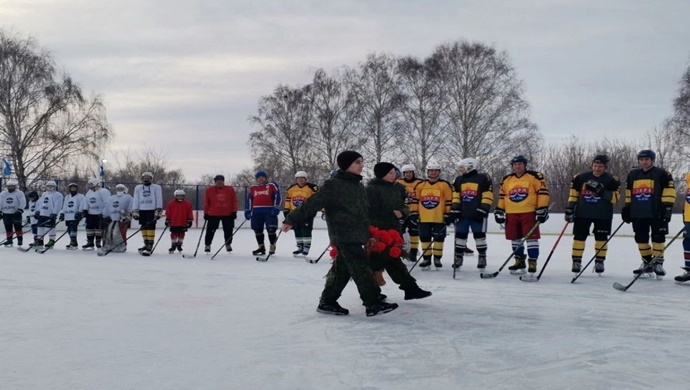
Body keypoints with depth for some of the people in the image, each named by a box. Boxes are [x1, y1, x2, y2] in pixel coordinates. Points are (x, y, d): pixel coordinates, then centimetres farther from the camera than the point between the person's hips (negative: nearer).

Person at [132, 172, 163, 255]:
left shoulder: (156, 187, 5)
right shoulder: (138, 188, 15)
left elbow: (159, 200, -1)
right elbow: (136, 200, 11)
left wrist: (158, 211, -9)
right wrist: (135, 212, 3)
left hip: (152, 210, -4)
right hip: (142, 210, 4)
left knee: (151, 227, -11)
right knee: (144, 227, 7)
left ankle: (150, 245, -14)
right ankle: (146, 244, 15)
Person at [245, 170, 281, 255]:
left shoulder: (272, 186, 5)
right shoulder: (252, 188, 16)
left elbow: (277, 197, -1)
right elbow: (249, 200, 16)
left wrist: (276, 208, -10)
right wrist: (248, 211, 8)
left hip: (269, 211, -4)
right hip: (257, 212, 4)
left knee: (271, 229, -9)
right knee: (257, 230, 5)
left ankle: (272, 246, 0)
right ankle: (261, 247, 15)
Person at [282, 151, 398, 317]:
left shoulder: (358, 185, 15)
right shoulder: (333, 185, -12)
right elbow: (313, 203, -13)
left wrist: (369, 233, 24)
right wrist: (292, 219, -13)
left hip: (356, 235, 9)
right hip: (344, 235, -9)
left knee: (342, 270, 12)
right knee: (361, 269, -10)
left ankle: (327, 302, 21)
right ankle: (374, 304, -7)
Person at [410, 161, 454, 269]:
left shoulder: (445, 185, -2)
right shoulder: (420, 185, 7)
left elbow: (449, 201, -3)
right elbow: (415, 200, 11)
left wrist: (448, 215, -7)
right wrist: (413, 213, 7)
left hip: (439, 218, -3)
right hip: (424, 218, 3)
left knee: (439, 238, 4)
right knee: (424, 238, 6)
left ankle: (437, 258, 15)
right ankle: (426, 259, 15)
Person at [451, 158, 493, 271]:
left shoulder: (483, 178, -3)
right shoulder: (458, 180, 14)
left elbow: (488, 195, -6)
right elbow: (455, 196, 13)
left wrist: (483, 209, -12)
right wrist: (454, 208, 3)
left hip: (477, 214, -5)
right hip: (462, 214, 5)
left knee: (479, 235, 1)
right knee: (460, 235, 6)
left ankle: (482, 257, 11)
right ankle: (458, 257, 15)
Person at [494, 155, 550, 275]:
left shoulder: (535, 177, -2)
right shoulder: (506, 180, 13)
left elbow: (543, 192, -5)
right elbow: (501, 196, 18)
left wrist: (542, 209, -10)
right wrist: (499, 211, 11)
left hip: (529, 213, -5)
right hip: (511, 214, 5)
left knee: (531, 237, -6)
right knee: (515, 238, 10)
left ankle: (532, 263, -2)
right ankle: (519, 262, 22)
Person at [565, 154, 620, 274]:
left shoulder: (611, 180, -4)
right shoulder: (581, 178, 1)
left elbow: (615, 198, -10)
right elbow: (573, 195, 5)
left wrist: (601, 192, -22)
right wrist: (569, 210, 0)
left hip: (603, 215, -1)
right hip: (582, 213, 1)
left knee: (601, 238, 5)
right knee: (579, 237, 0)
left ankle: (599, 262, 16)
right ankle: (576, 261, 7)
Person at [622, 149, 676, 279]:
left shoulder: (662, 174, -3)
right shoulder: (632, 174, 12)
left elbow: (669, 191, -6)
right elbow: (628, 194, 18)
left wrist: (667, 207, -13)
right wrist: (626, 209, 13)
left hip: (656, 213, -5)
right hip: (638, 214, 5)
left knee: (658, 238, -3)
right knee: (641, 238, 7)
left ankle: (658, 263, 5)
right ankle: (647, 263, 18)